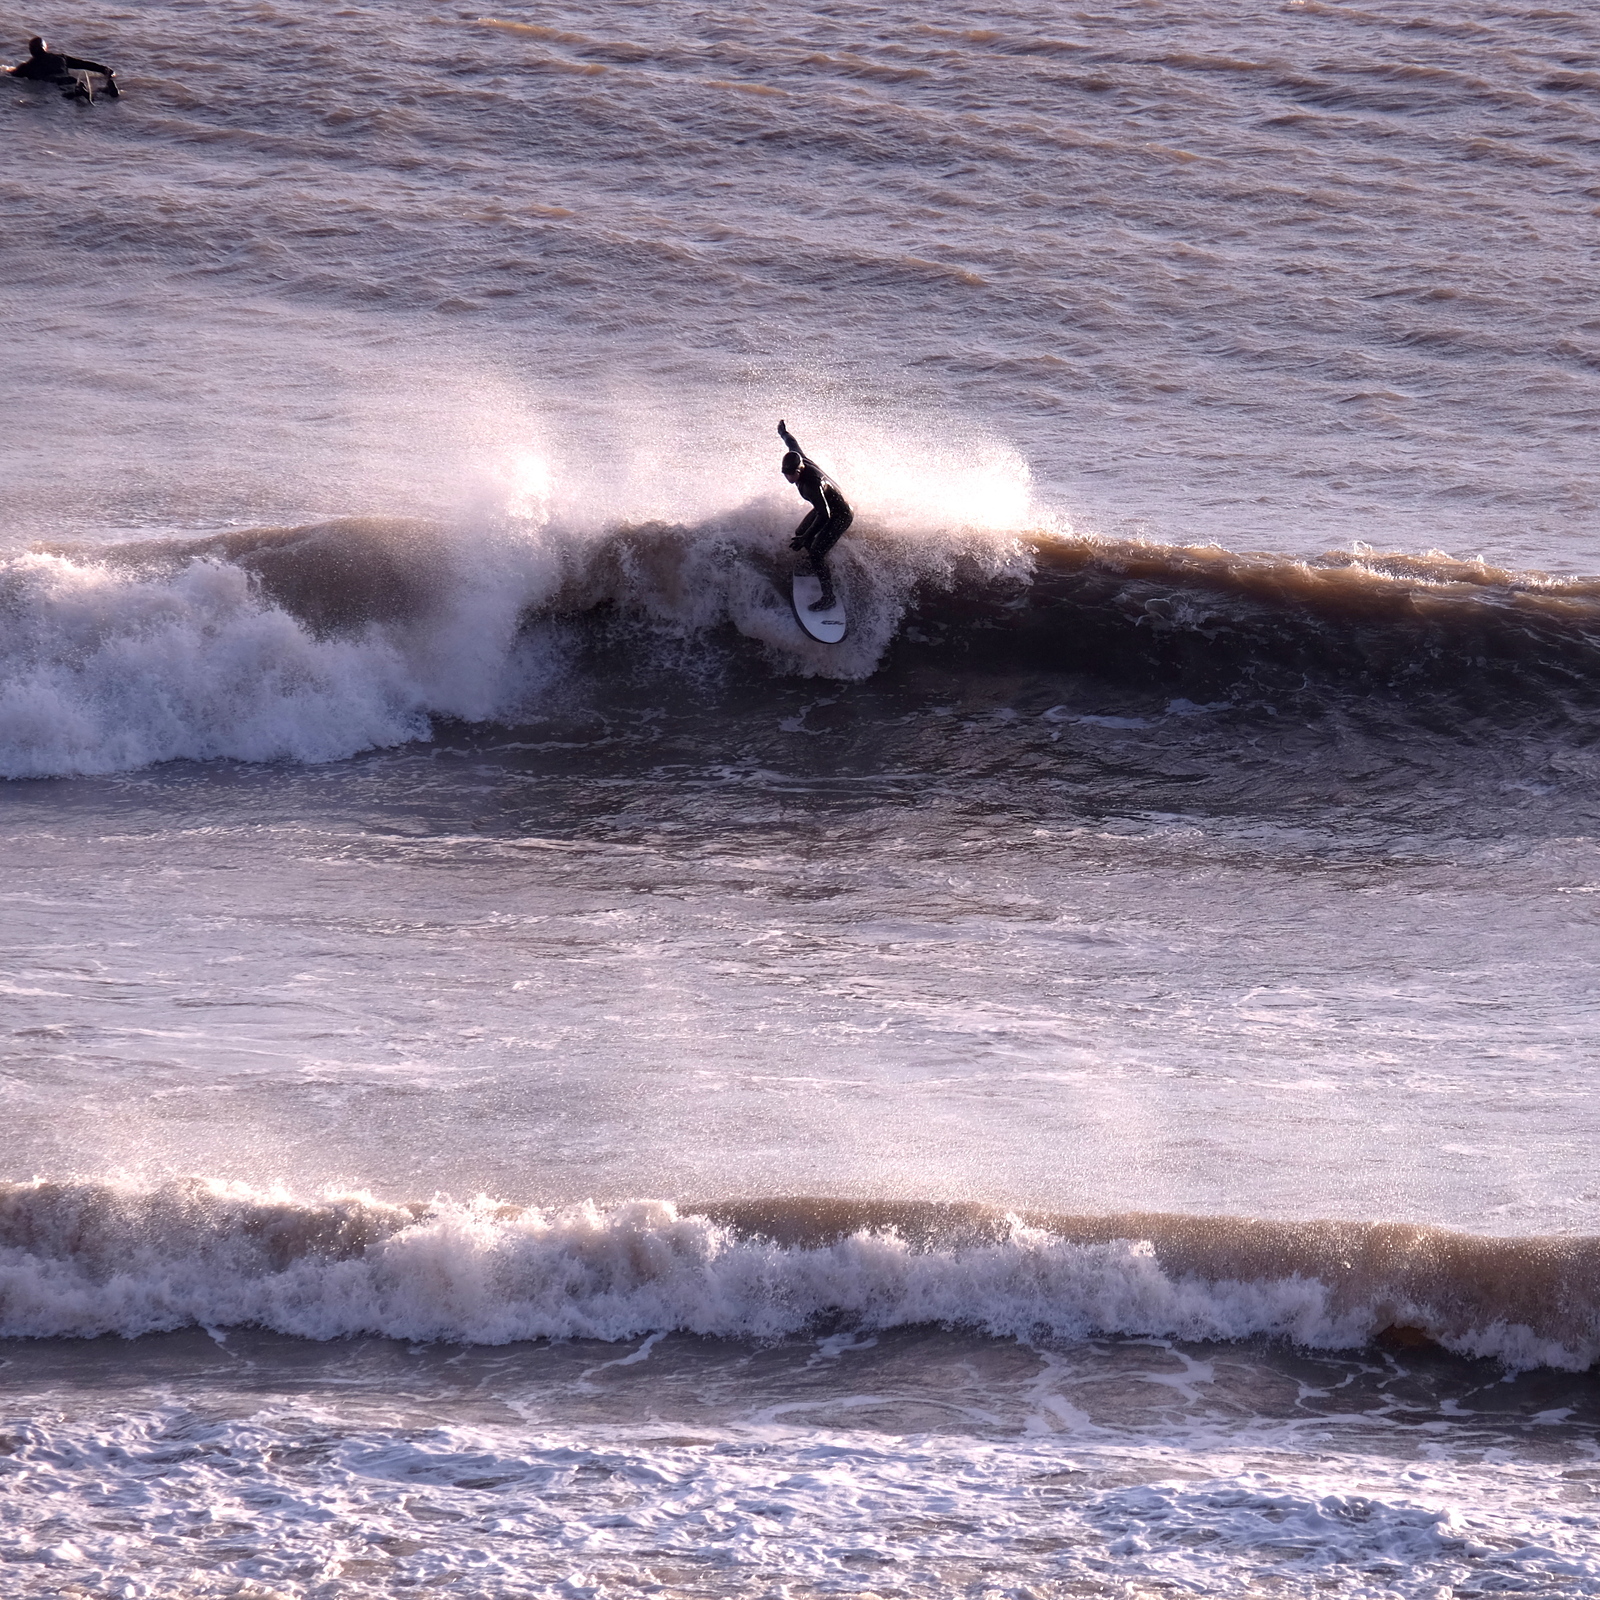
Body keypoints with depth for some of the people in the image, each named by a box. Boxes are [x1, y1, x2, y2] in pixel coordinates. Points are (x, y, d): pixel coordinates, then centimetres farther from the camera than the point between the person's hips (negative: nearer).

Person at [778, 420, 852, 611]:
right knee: (801, 533, 25)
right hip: (826, 507, 10)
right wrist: (783, 433, 30)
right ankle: (819, 568, 49)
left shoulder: (812, 484, -41)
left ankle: (828, 598, -7)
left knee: (816, 553, -15)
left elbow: (824, 516, -44)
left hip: (840, 515, -10)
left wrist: (804, 539, -47)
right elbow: (793, 444, 7)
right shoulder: (798, 459, -18)